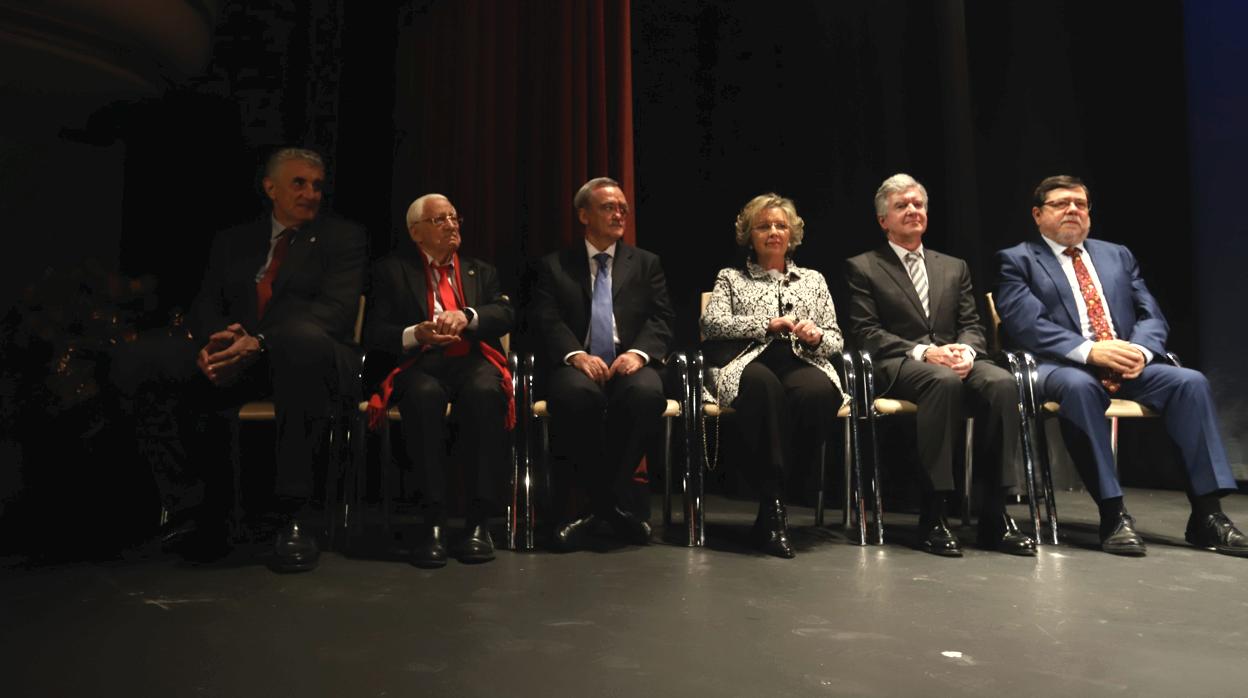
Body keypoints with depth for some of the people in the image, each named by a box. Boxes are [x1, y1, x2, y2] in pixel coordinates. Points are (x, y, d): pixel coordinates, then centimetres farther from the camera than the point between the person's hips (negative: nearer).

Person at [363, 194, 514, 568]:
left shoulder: (480, 271, 26)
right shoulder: (392, 271, 18)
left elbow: (505, 314, 8)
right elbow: (373, 333, 7)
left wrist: (466, 316, -12)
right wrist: (415, 334, -13)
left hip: (473, 360, 2)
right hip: (421, 365, -1)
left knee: (484, 392, -35)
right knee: (424, 395, -38)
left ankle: (479, 520, -32)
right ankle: (433, 521, -34)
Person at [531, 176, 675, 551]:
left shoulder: (646, 263, 19)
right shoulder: (554, 265, 15)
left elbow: (661, 320, 8)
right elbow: (548, 321, 1)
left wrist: (639, 352, -14)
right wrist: (577, 355, -19)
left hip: (629, 364, 1)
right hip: (579, 366, -1)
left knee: (647, 393, -35)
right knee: (576, 394, -37)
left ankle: (599, 504, -19)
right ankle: (610, 506, -17)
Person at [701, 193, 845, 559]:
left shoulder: (813, 279, 29)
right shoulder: (731, 278, 22)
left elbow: (836, 340, 22)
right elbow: (711, 323, 2)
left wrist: (817, 335, -2)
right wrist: (768, 324, -5)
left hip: (803, 363, 2)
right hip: (751, 363, -2)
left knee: (820, 391, -37)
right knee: (763, 384, -41)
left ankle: (772, 506, -24)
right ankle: (773, 506, -35)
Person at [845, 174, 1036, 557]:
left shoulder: (954, 267, 24)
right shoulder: (863, 268, 10)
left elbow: (972, 325, 15)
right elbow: (866, 332, -2)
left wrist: (966, 349, -10)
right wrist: (922, 352, -16)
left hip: (954, 360, 4)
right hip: (897, 367, -4)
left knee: (1002, 382, -29)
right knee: (944, 381, -38)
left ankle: (995, 515, -24)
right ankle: (932, 516, -32)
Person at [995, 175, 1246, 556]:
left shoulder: (1117, 255, 23)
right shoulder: (1018, 260, 7)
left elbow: (1152, 315, 13)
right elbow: (1026, 323, -9)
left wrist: (1141, 349, -11)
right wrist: (1089, 351, -22)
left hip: (1129, 366, 5)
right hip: (1059, 367, -5)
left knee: (1190, 381, -21)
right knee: (1079, 386, -38)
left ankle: (1207, 514, -17)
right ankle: (1113, 515, -31)